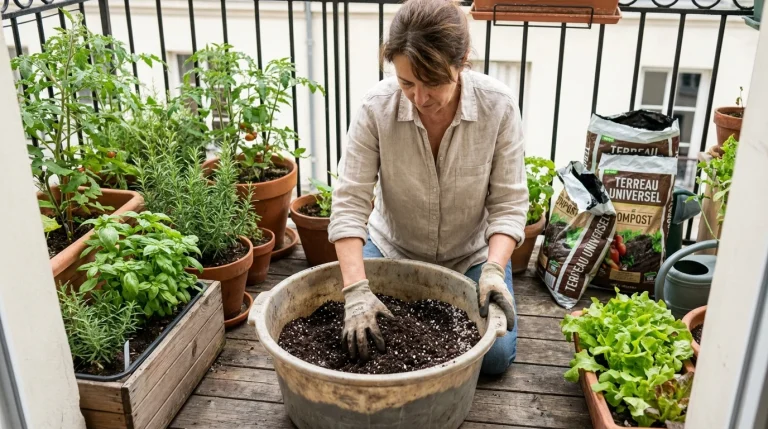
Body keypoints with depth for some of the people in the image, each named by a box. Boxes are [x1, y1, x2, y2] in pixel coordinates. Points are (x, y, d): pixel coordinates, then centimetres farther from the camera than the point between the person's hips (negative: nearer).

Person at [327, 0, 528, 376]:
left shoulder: (498, 105, -23)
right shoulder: (376, 107, -24)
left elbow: (509, 203, -18)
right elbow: (349, 203, -24)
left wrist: (493, 270, -33)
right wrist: (357, 290, -35)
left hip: (472, 253, 0)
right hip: (392, 249, 1)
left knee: (496, 355, -9)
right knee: (359, 337, -10)